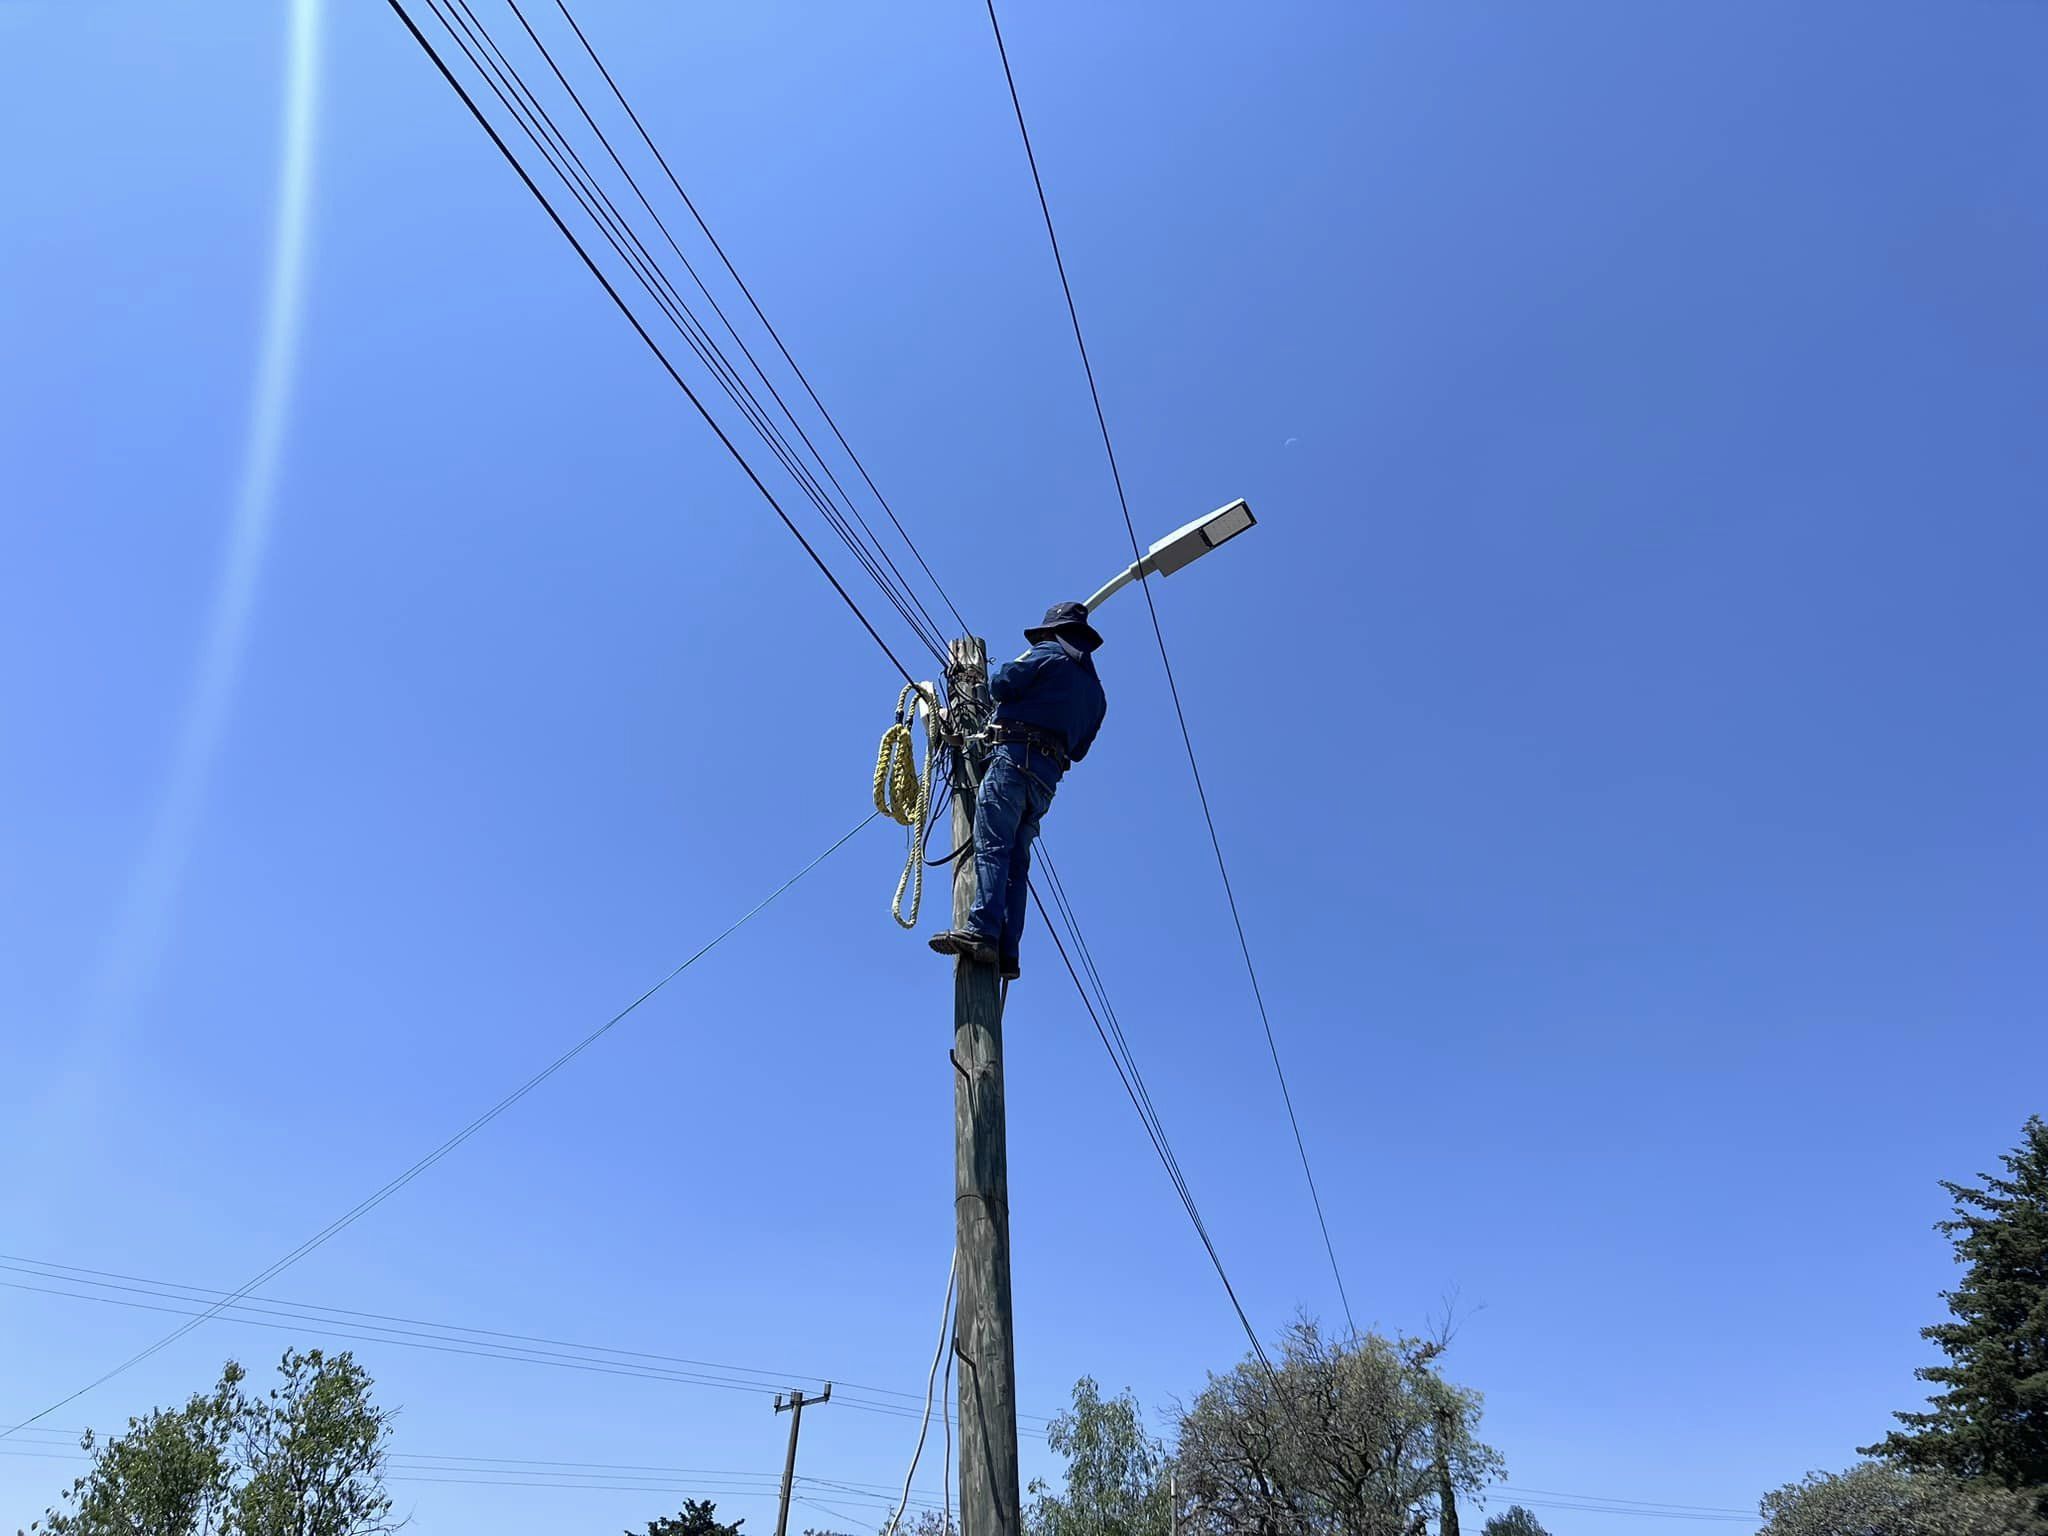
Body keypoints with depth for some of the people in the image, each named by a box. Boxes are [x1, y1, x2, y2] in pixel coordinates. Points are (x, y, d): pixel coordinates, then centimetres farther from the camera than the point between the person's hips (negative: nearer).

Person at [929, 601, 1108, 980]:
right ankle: (1006, 952, -4)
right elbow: (1078, 749, 25)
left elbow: (999, 685, -2)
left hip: (1014, 758, -7)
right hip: (1047, 781, 8)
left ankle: (981, 931, -33)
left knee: (992, 847, -18)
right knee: (1017, 863, 3)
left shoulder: (1050, 655, 6)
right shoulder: (1096, 691, 27)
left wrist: (1001, 673, 20)